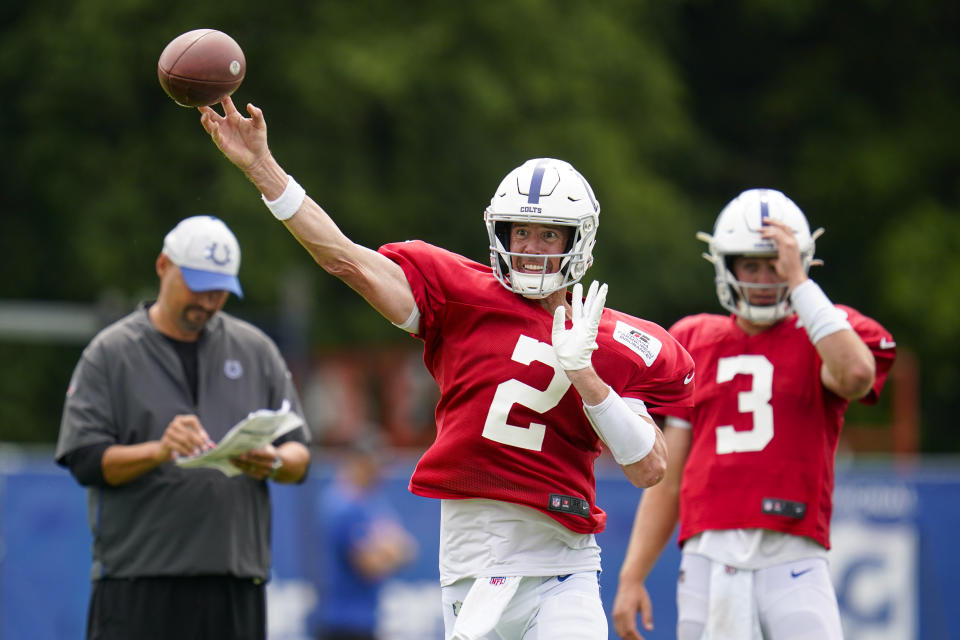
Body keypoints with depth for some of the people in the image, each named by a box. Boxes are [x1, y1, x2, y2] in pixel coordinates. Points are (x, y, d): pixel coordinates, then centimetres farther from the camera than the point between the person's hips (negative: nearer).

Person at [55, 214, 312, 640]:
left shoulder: (256, 350, 15)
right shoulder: (110, 353, 4)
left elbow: (299, 455, 12)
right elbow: (85, 459, -5)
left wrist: (274, 463, -13)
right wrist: (160, 450, -22)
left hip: (237, 583, 4)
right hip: (138, 585, -4)